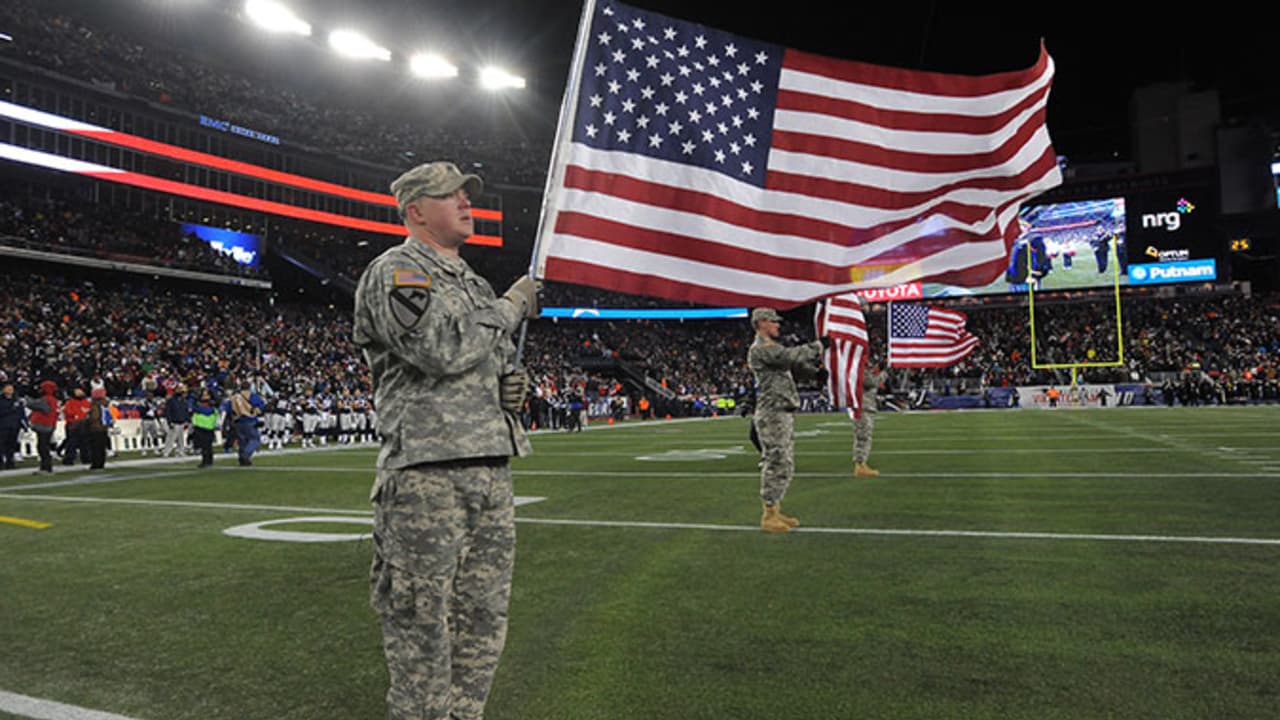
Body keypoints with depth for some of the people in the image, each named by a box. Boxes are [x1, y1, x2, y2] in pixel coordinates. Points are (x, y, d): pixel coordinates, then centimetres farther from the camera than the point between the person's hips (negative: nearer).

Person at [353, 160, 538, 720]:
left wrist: (515, 381, 6)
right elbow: (443, 349, -20)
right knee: (422, 620, -1)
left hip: (492, 469, 8)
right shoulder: (395, 272, -4)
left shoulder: (474, 284, 21)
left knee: (483, 617, 13)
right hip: (427, 473, -8)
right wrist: (512, 306, -7)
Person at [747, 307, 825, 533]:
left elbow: (796, 364, 21)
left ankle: (776, 510, 20)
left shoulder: (772, 348, 21)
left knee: (785, 465, 13)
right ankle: (769, 516, -2)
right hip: (772, 415, -10)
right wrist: (818, 345, -12)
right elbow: (791, 356, -22)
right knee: (776, 463, -8)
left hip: (785, 414, 10)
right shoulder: (760, 348, -12)